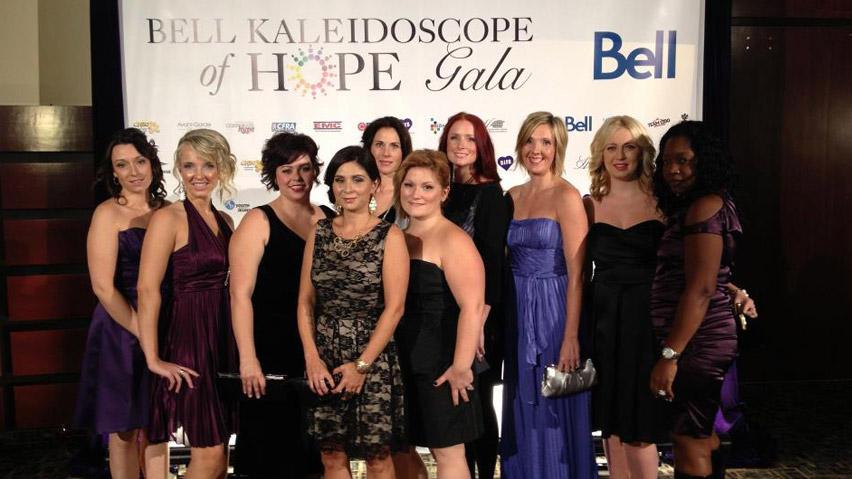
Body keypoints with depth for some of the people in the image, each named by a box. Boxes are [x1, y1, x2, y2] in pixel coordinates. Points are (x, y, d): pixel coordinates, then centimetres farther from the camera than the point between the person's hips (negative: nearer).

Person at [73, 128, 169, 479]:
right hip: (121, 331, -4)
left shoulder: (165, 210, 7)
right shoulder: (109, 213, -8)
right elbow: (103, 287, -14)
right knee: (123, 430, 8)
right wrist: (142, 333, -14)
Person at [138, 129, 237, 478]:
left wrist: (241, 351, 7)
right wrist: (153, 359, -18)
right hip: (189, 337, -7)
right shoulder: (169, 218, -9)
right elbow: (147, 290, -16)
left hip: (223, 338, 7)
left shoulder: (225, 221, 11)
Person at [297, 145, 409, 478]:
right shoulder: (318, 232, 7)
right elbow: (305, 301, 6)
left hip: (373, 357, -3)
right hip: (324, 358, 4)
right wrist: (312, 359, -5)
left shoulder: (389, 236, -5)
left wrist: (362, 365, -12)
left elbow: (394, 307, -10)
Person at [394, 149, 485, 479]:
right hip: (404, 362, 8)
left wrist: (461, 367, -22)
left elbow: (472, 306, -20)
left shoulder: (453, 240, -13)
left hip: (441, 364, -8)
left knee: (447, 450, 2)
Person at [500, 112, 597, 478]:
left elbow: (576, 274, -14)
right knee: (523, 415, 15)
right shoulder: (513, 196, 10)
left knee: (554, 415, 5)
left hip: (553, 313, -6)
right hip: (518, 315, 6)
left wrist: (571, 337, -19)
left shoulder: (566, 196, -9)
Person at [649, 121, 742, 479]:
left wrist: (670, 355, -22)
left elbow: (700, 289, -21)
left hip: (697, 343, -10)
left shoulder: (704, 207, -14)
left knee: (690, 446, -5)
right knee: (703, 440, 18)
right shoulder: (690, 209, 17)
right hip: (700, 343, 10)